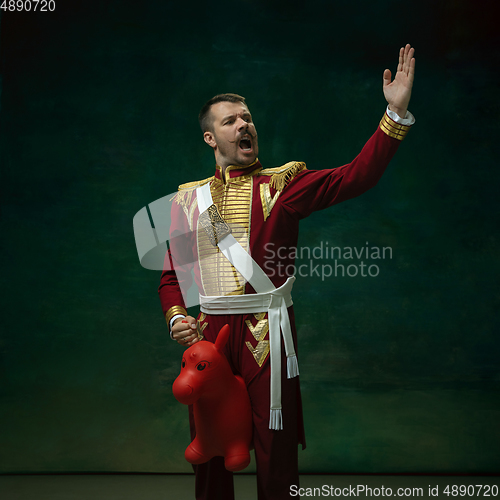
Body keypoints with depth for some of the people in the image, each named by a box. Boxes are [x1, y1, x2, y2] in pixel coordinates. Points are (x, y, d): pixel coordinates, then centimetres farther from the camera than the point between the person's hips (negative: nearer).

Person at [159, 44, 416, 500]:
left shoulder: (284, 183, 1)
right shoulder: (188, 197, 9)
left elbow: (356, 177, -13)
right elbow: (172, 273, 13)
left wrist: (396, 112, -22)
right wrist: (176, 318, -5)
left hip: (267, 337, -2)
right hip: (206, 337, 2)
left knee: (277, 454, 7)